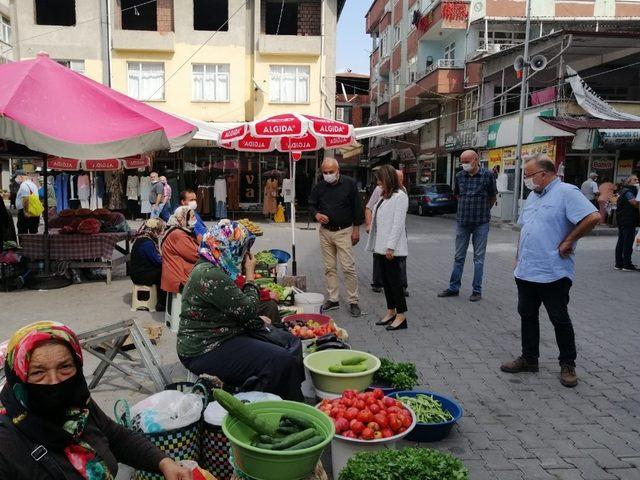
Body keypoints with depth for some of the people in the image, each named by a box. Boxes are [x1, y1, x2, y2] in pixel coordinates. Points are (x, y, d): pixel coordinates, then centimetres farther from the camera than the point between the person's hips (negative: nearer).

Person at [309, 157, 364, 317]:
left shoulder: (349, 183, -6)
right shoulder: (318, 187, 2)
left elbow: (357, 207, -2)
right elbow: (311, 205, 12)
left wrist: (356, 229, -3)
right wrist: (316, 214, -11)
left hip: (344, 231, -4)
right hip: (325, 232, 4)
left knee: (348, 267, -7)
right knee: (329, 268, 8)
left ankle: (353, 302, 2)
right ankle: (333, 299, 19)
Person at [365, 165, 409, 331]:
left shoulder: (400, 196, -11)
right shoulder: (384, 197, 16)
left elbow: (398, 223, -17)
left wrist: (390, 247, -21)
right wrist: (375, 246, 12)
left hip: (391, 249, -9)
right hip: (380, 247, 9)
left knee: (394, 280, -4)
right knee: (385, 280, 13)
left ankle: (401, 316, 4)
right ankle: (391, 312, 23)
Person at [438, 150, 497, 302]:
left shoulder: (487, 175, -7)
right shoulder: (459, 176, 2)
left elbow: (492, 197, 6)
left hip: (480, 223, -3)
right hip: (462, 221, 3)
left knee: (478, 258, 5)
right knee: (459, 256, 10)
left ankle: (477, 290, 13)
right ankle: (454, 288, 19)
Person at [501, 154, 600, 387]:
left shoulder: (566, 192, -12)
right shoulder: (533, 196, 15)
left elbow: (593, 217, -22)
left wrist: (567, 242, -16)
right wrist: (519, 255, 15)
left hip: (553, 273, -8)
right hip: (525, 271, 8)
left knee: (560, 320, 5)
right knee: (527, 316, 15)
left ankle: (568, 365, 21)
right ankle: (529, 359, 28)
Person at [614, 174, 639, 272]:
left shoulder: (627, 191, 20)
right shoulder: (628, 191, -12)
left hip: (622, 221, 10)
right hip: (628, 221, -10)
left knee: (621, 242, 11)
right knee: (628, 242, -6)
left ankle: (619, 264, 17)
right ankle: (627, 265, -4)